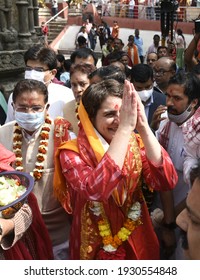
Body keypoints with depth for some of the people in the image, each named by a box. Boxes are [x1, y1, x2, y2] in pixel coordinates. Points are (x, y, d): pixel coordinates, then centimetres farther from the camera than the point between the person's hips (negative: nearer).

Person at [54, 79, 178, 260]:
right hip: (96, 247, -3)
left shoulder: (135, 143, -8)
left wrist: (143, 127, -30)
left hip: (138, 242, 4)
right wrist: (125, 128, -39)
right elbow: (95, 191, -38)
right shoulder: (72, 152, -19)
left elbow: (167, 182, -22)